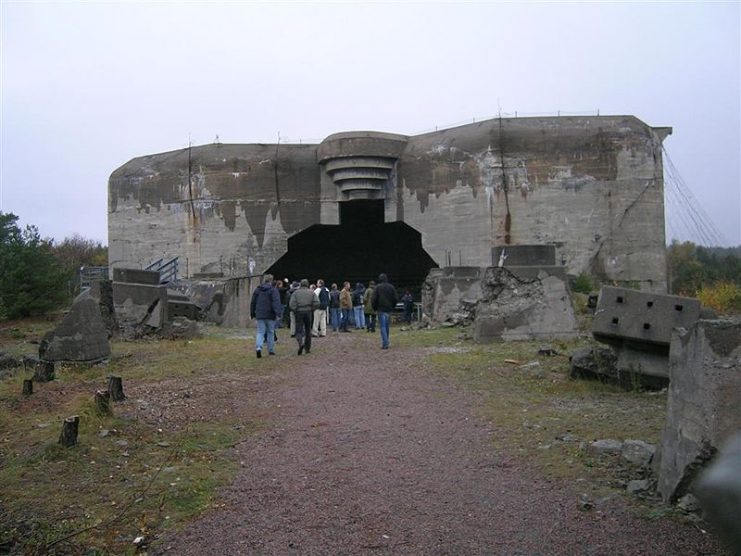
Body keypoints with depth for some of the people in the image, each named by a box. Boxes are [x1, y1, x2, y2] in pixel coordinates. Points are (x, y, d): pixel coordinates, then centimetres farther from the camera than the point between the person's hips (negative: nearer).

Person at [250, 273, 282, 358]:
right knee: (270, 332, 10)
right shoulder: (273, 290, -6)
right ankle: (271, 350, 16)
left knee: (260, 332, 3)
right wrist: (277, 312, -22)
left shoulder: (257, 289, 9)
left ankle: (258, 347, -20)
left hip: (260, 315, 3)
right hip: (270, 315, -3)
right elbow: (276, 302, -17)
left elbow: (253, 302, 13)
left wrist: (252, 313, 21)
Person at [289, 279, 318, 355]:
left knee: (299, 330, 1)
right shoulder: (311, 292, 3)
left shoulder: (296, 292, 0)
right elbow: (316, 303, -5)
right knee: (308, 330, 11)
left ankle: (301, 343, -26)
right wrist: (312, 309, 10)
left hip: (299, 312, -1)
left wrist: (295, 311, 4)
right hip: (308, 312, 1)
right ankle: (307, 348, 14)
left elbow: (291, 304, -10)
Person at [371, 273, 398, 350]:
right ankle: (386, 343, 21)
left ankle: (384, 344, -10)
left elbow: (373, 299, -9)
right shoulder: (391, 287, 4)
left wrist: (375, 308, 6)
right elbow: (396, 299, 4)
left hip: (381, 310, -4)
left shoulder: (378, 287, -6)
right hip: (389, 310, 4)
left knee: (382, 327, -3)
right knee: (387, 326, 13)